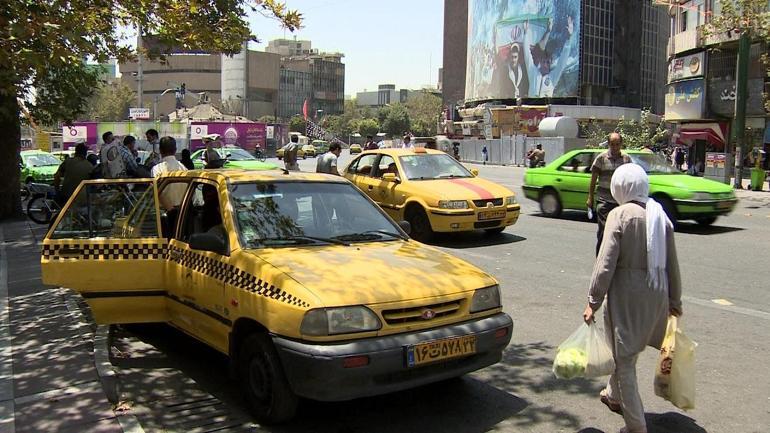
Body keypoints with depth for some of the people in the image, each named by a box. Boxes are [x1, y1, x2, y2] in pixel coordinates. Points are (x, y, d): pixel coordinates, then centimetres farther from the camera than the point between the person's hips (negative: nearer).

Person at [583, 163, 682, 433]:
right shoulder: (660, 215, 4)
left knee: (624, 358, 5)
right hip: (656, 295, 7)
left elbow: (606, 263, -16)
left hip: (627, 295, -7)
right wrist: (674, 300, 21)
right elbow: (672, 264, 10)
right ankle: (614, 395, 46)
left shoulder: (620, 215, -13)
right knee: (628, 350, 26)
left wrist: (593, 302, -9)